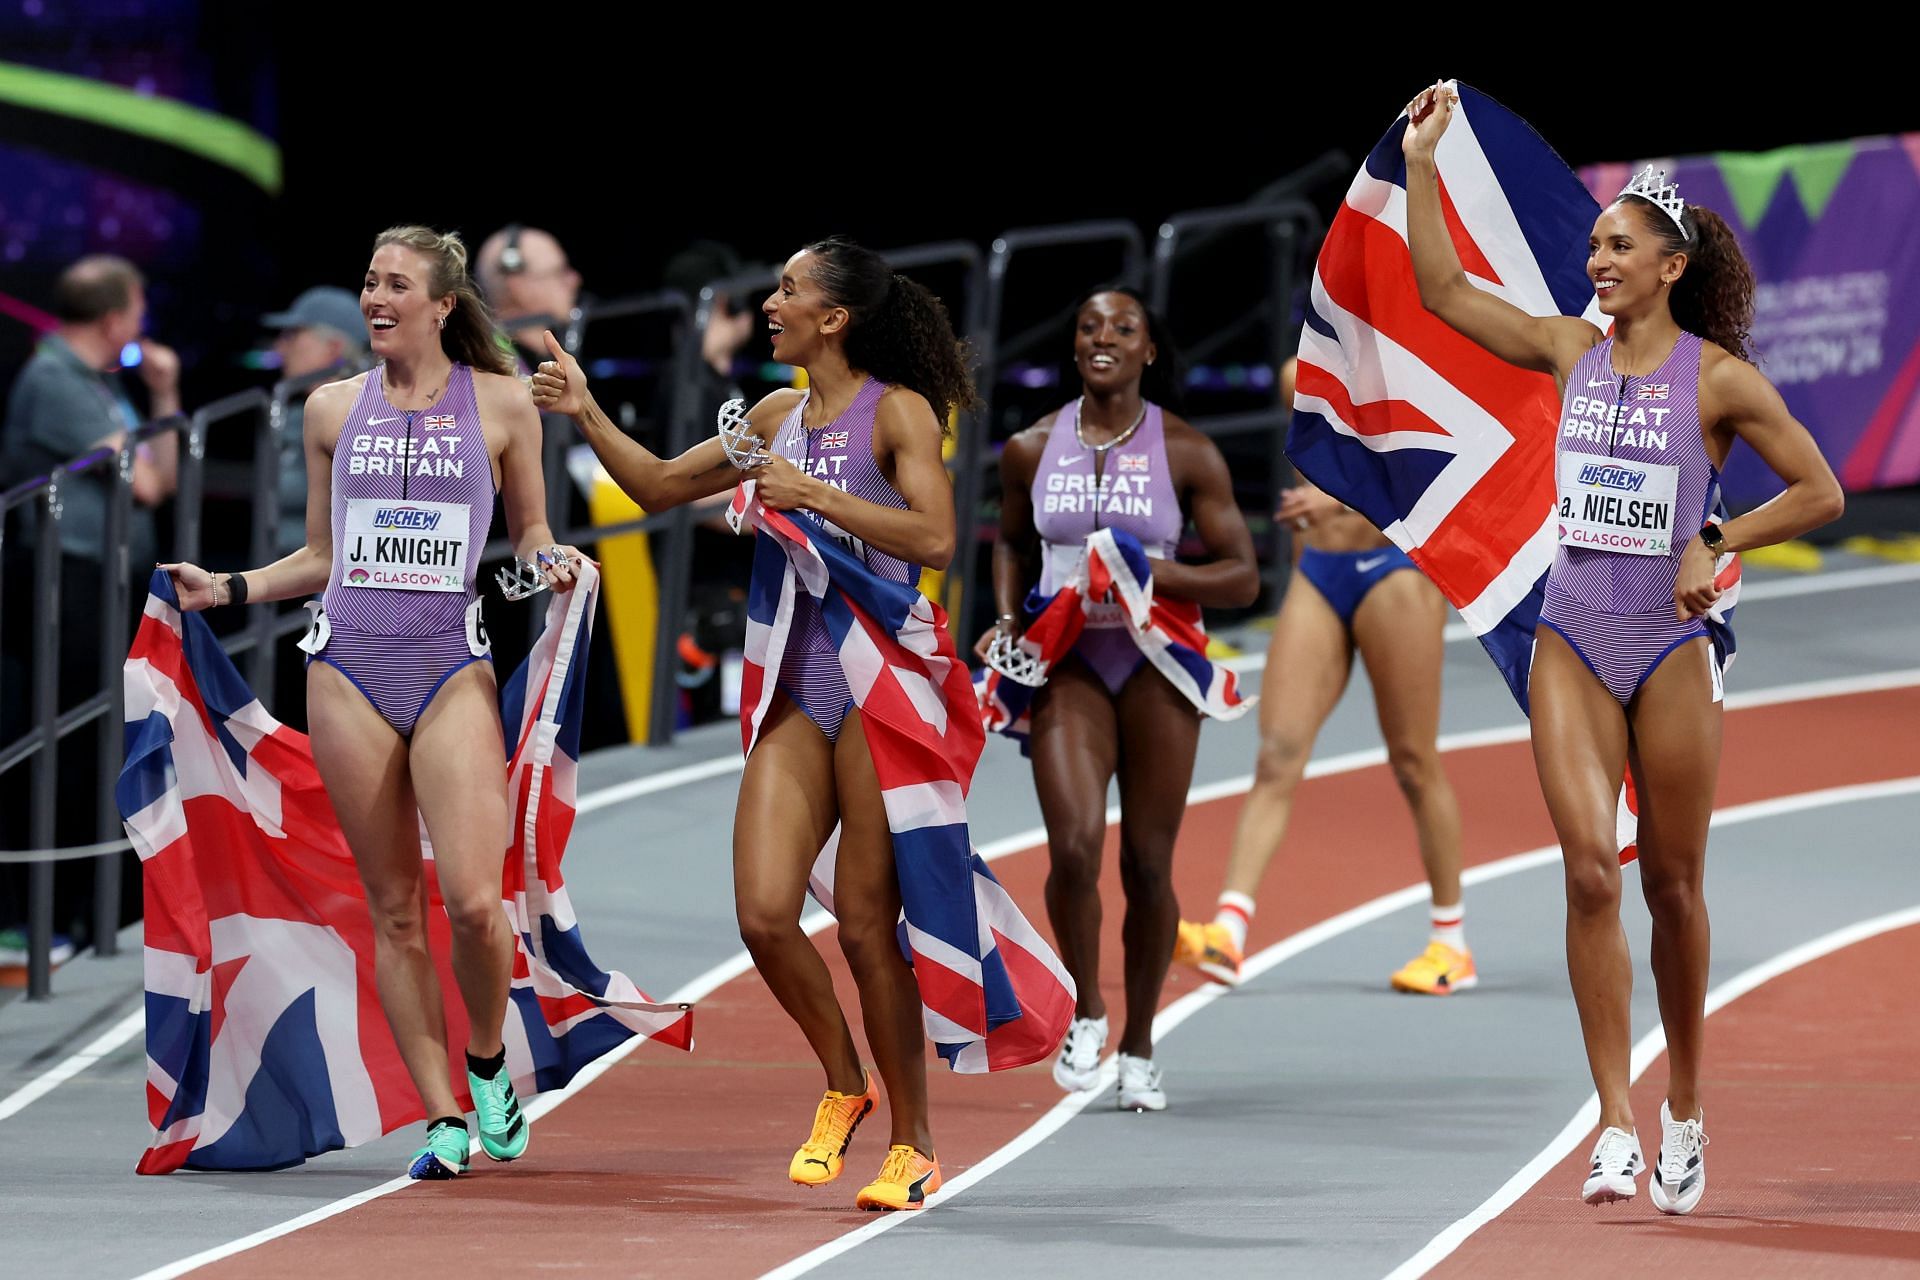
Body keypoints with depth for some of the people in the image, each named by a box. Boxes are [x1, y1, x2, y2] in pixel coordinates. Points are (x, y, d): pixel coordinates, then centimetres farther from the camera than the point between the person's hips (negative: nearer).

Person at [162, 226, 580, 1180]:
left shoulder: (499, 402, 6)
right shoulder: (333, 408, 11)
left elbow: (531, 536, 13)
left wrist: (549, 563, -8)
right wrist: (227, 589, 7)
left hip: (452, 668, -2)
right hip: (348, 669, 2)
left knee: (472, 902, -15)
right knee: (393, 909, 1)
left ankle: (488, 1064, 13)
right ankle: (443, 1119, 7)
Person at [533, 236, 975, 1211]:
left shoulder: (896, 412, -5)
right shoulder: (778, 418, 14)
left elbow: (935, 538, -18)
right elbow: (660, 486, 24)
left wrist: (815, 495, -20)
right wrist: (586, 414, 13)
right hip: (798, 684, 6)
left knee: (867, 924, -5)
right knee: (764, 913, -6)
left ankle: (912, 1146, 8)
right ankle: (844, 1089, 17)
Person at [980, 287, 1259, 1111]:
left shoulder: (1187, 453, -2)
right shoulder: (1032, 450, 4)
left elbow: (1242, 578, -1)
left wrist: (1153, 573, -17)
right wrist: (1009, 620, 6)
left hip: (1156, 664, -1)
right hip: (1068, 665, 1)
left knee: (1148, 865, 3)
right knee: (1075, 845, -17)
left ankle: (1139, 1046, 20)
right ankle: (1086, 1011, 6)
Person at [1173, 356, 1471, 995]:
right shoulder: (1302, 376, 13)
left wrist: (1341, 496, -34)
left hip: (1395, 569, -5)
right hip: (1316, 575, 5)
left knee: (1414, 763, 1)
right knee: (1277, 755, -8)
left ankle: (1452, 942, 14)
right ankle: (1227, 932, -18)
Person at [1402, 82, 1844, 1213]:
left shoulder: (1720, 379, -4)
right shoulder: (1572, 351, 6)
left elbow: (1820, 491, -1)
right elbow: (1445, 290, 8)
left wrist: (1715, 545, -10)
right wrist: (1420, 163, 3)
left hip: (1673, 647, -2)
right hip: (1574, 642, 2)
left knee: (1674, 885, 5)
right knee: (1591, 872, -12)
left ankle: (1684, 1115, 22)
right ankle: (1617, 1129, -13)